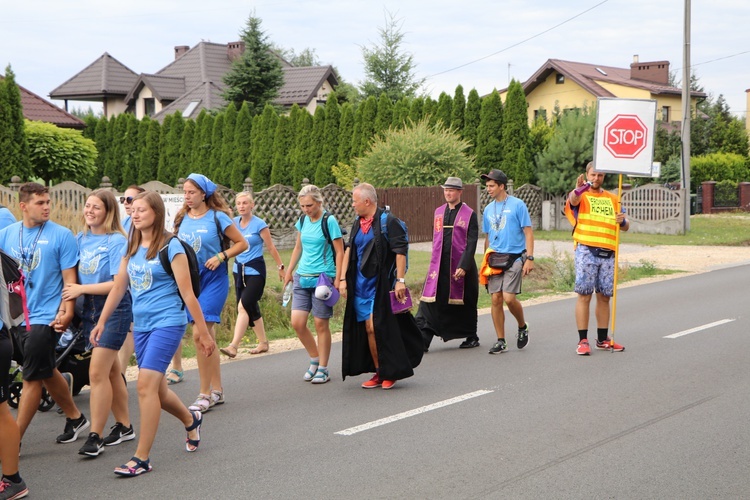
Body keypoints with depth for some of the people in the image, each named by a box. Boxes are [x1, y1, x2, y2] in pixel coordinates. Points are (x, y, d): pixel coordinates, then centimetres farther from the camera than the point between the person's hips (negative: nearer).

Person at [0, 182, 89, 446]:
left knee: (32, 377, -3)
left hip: (45, 317, -5)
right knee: (46, 373, 16)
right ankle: (75, 418, 34)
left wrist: (66, 312, -15)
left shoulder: (61, 235, -7)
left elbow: (70, 279, -7)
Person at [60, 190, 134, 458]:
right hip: (88, 311, 7)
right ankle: (124, 426, 26)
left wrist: (81, 289, -15)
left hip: (113, 311, -7)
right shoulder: (81, 238, 8)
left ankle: (95, 436, -5)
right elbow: (73, 273, 16)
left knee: (97, 373, -11)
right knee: (111, 371, 15)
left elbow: (119, 284, -18)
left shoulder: (117, 242, -13)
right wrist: (70, 293, -3)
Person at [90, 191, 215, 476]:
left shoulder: (170, 247, -9)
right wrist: (102, 322, 14)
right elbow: (118, 287, 15)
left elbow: (187, 292, -10)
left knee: (146, 385, -15)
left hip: (167, 323, -7)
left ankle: (142, 458, -9)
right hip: (141, 325, 7)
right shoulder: (131, 248, 9)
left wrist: (203, 331, -8)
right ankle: (191, 420, 43)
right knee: (157, 389, 13)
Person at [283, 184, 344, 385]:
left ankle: (323, 368, 11)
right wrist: (289, 271, 20)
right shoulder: (303, 220, 9)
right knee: (297, 323, -2)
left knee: (321, 324, -1)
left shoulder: (329, 221, -9)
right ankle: (315, 360, 18)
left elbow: (340, 252, -8)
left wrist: (337, 280, -12)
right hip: (302, 277, 6)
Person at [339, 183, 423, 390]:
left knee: (380, 328, -8)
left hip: (381, 285, -7)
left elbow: (401, 251, -13)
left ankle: (390, 372, 5)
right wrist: (343, 278, 11)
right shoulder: (357, 224, 12)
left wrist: (400, 280, -18)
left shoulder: (388, 222, -9)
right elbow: (349, 250, 18)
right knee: (368, 329, 5)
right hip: (361, 285, 7)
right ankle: (378, 373, 14)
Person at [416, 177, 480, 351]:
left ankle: (471, 337, 26)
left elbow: (471, 243, -10)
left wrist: (463, 266, -18)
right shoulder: (439, 212, 11)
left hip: (461, 266, -4)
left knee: (465, 304, 9)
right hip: (439, 266, 4)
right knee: (430, 301, -7)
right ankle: (422, 340, -10)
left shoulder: (469, 214, -5)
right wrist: (435, 262, 15)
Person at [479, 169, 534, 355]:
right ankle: (501, 341, 9)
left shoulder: (517, 205, -4)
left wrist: (529, 258, -12)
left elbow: (528, 233, -5)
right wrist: (486, 261, 17)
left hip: (514, 257, -5)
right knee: (496, 299, 0)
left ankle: (523, 327, 14)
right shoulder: (488, 209, 12)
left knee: (509, 298, -14)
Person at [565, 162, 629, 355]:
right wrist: (578, 189, -45)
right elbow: (573, 200, -22)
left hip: (607, 253, 5)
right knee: (584, 294, -6)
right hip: (586, 250, -5)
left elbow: (625, 227, 18)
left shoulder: (612, 199, 20)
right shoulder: (581, 196, 4)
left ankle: (603, 339, 18)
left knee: (604, 296, 9)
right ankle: (583, 340, -4)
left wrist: (623, 221, -7)